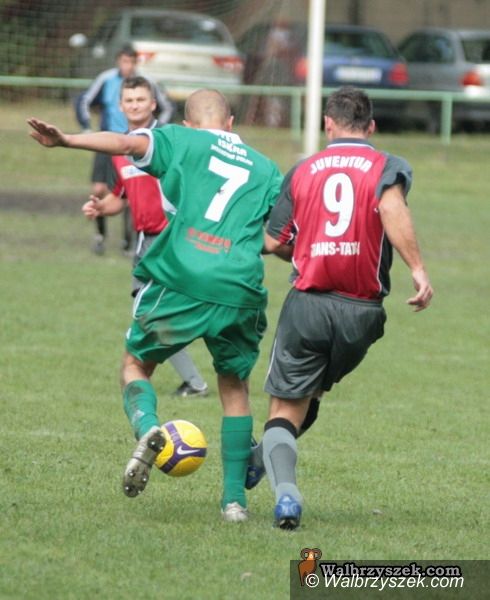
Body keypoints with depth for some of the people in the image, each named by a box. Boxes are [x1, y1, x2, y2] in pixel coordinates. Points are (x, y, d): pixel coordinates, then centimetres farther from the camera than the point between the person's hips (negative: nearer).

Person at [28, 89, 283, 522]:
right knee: (235, 388, 20)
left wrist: (65, 140, -16)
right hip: (240, 292, 2)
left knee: (136, 364, 19)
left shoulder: (182, 141, 11)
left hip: (179, 282, -2)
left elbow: (128, 143, -8)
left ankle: (146, 426, -13)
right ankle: (235, 498, 14)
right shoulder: (266, 169, 19)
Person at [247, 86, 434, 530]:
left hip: (307, 305, 0)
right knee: (311, 393, 25)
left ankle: (285, 487, -20)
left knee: (286, 406, 1)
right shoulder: (388, 166, 2)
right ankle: (262, 459, 29)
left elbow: (273, 242, 8)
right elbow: (391, 207, -20)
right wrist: (418, 270, -23)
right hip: (361, 312, 0)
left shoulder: (302, 172, 8)